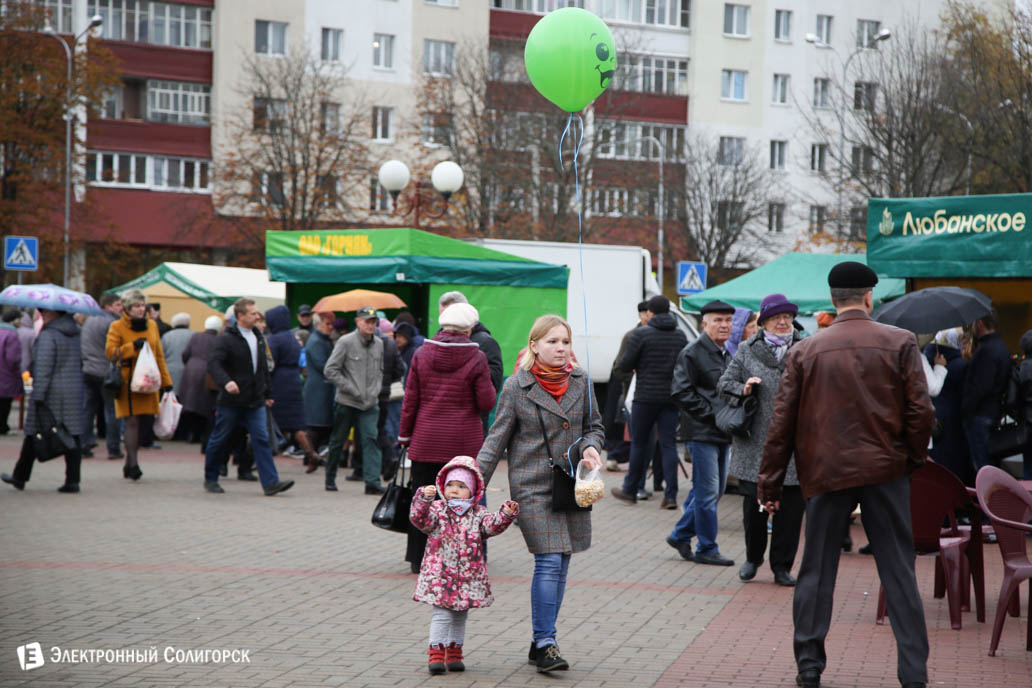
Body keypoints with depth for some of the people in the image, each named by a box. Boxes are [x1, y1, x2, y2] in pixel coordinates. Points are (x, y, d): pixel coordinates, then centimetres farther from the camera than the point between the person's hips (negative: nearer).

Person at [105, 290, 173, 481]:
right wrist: (132, 347, -19)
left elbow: (159, 355, 19)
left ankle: (129, 464, 15)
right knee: (132, 421, -11)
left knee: (142, 421, 4)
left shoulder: (152, 325, 15)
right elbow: (110, 352, -8)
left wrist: (166, 381, 15)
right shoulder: (117, 327, 1)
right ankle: (133, 464, -10)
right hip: (128, 381, -5)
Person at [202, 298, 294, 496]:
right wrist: (226, 381, -40)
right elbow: (213, 363, -23)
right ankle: (210, 479, 23)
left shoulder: (258, 337, 12)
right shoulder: (226, 339, -10)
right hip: (231, 400, -5)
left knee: (261, 439, -6)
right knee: (219, 440, 7)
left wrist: (267, 394, 21)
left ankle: (270, 482, -12)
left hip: (255, 402, 5)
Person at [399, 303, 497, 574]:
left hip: (426, 442, 2)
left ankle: (419, 559, 13)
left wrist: (405, 435, 11)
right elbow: (487, 402, -7)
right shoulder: (476, 358, -7)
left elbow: (410, 400, 3)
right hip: (464, 443, -2)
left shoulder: (421, 355, 1)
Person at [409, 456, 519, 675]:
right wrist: (424, 499, -35)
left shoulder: (478, 514, 5)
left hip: (469, 577, 3)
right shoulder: (437, 510, -2)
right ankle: (436, 653, -1)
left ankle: (454, 654, 24)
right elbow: (419, 519, -18)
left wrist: (506, 515, -29)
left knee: (460, 616, 13)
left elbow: (492, 525, -10)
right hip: (440, 576, -3)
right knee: (442, 614, -7)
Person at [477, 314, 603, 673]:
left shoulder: (580, 381, 6)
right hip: (533, 485, -5)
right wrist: (475, 482, -7)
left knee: (560, 566, 7)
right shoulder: (516, 387, -5)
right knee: (549, 562, -13)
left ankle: (542, 642, 16)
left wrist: (591, 447, -5)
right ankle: (545, 643, -7)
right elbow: (497, 438, -1)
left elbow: (594, 426, 17)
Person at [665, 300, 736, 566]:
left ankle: (680, 535, 26)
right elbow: (681, 392, -14)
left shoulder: (729, 354, 15)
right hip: (702, 433, -8)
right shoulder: (692, 353, -10)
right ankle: (707, 549, 5)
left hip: (722, 433, 8)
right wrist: (711, 414, -16)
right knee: (708, 492, -4)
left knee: (713, 490, 13)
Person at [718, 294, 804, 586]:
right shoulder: (747, 350, 6)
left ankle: (782, 566, 15)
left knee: (790, 507, 2)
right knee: (754, 504, 6)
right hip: (755, 443, 0)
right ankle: (753, 558, 28)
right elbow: (724, 384, 10)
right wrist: (743, 389, -10)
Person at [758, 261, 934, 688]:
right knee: (899, 573, 6)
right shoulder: (900, 344, -3)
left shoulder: (804, 352, 1)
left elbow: (782, 423, 1)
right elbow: (920, 411, -7)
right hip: (886, 471, -1)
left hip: (827, 474, 1)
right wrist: (913, 458, 9)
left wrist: (769, 484, 7)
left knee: (816, 572, 11)